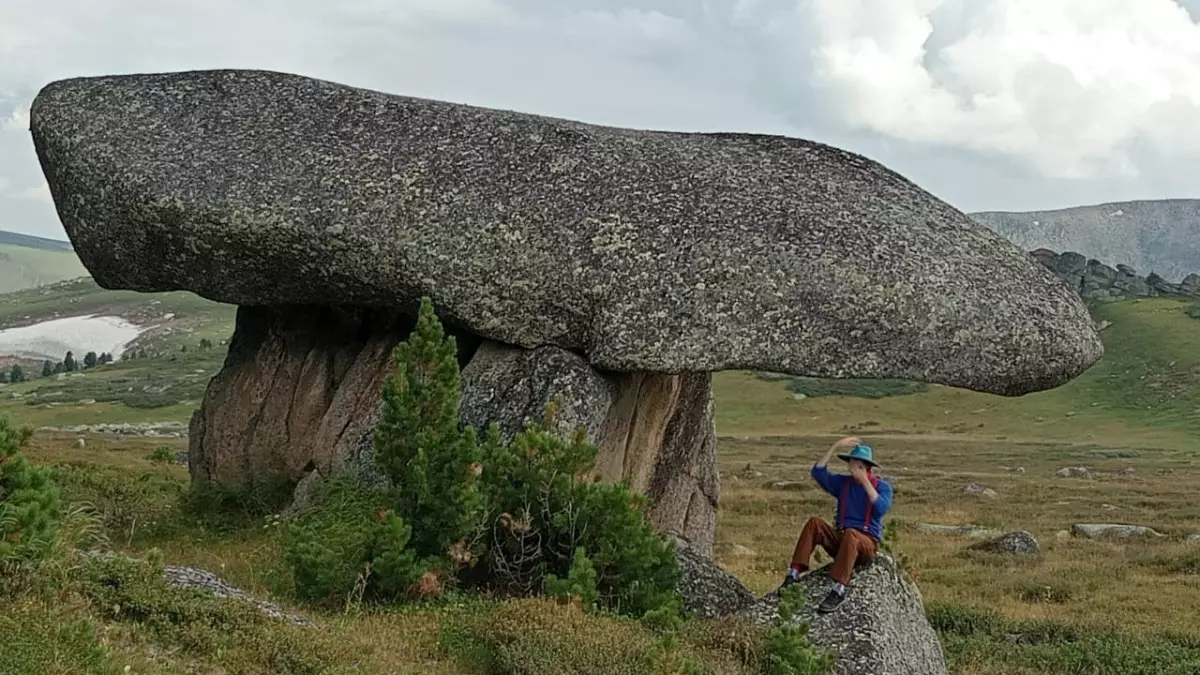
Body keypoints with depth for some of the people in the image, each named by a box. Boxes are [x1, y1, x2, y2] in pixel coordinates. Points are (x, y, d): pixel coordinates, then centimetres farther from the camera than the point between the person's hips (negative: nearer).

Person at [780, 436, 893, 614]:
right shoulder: (843, 482, 11)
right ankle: (796, 573, -29)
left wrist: (865, 482, -18)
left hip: (866, 544, -4)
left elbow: (881, 509, -18)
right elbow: (818, 473, -4)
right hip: (840, 539, 4)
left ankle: (838, 590, -47)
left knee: (850, 534, -39)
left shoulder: (882, 486, 2)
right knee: (814, 523, -22)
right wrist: (835, 447, -10)